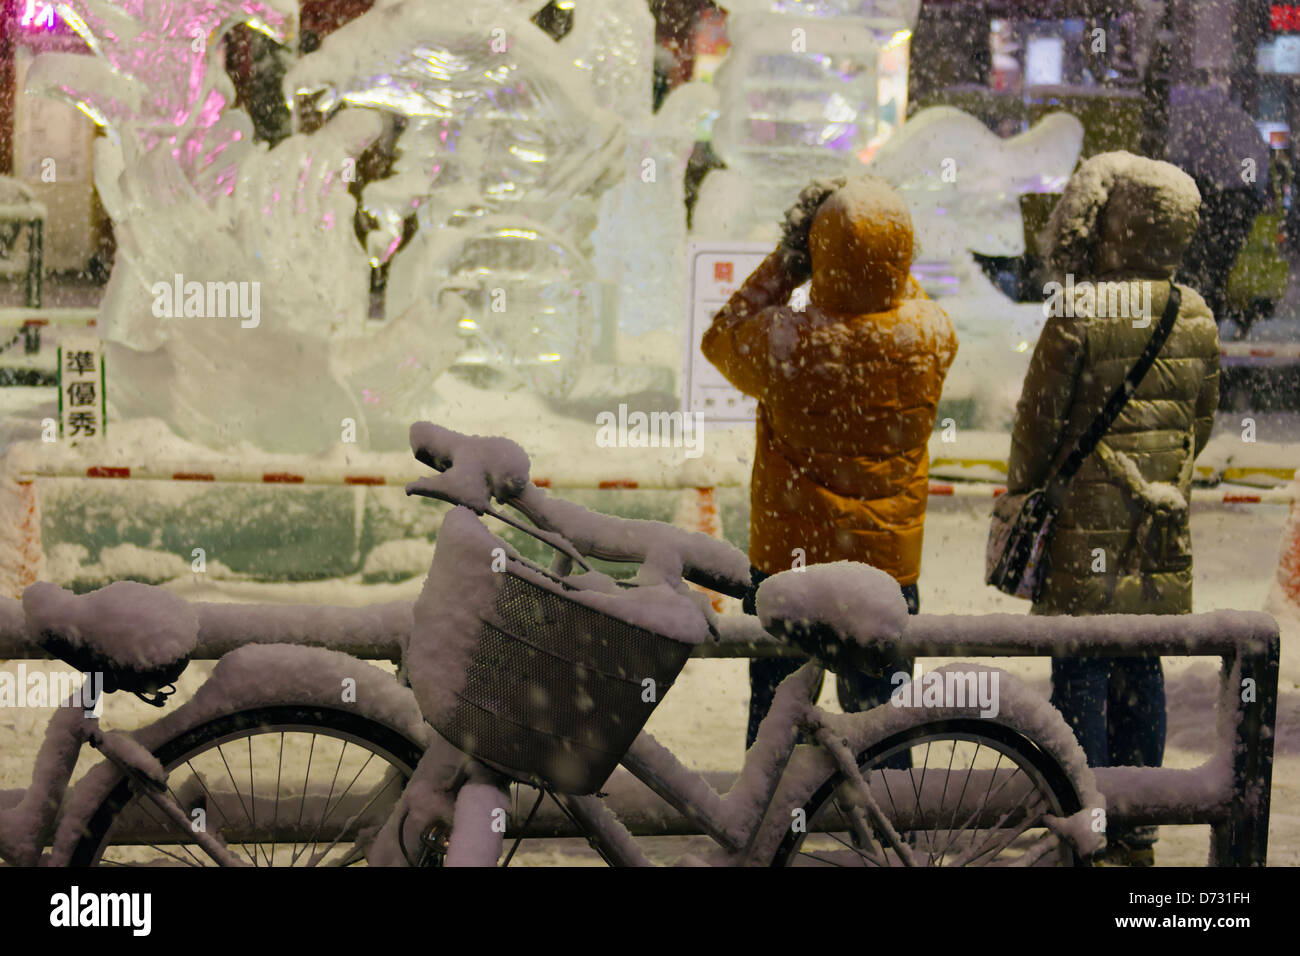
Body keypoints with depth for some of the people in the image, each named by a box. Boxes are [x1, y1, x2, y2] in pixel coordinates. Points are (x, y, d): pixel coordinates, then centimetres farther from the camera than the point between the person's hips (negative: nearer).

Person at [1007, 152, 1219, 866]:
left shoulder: (1079, 317, -14)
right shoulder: (1196, 317, 4)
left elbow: (1038, 423, -8)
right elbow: (1203, 421, 13)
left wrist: (1022, 498, 7)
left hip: (1086, 523, -5)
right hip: (1161, 528, 5)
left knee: (1082, 673, 1)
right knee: (1142, 670, 12)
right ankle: (1136, 828, 20)